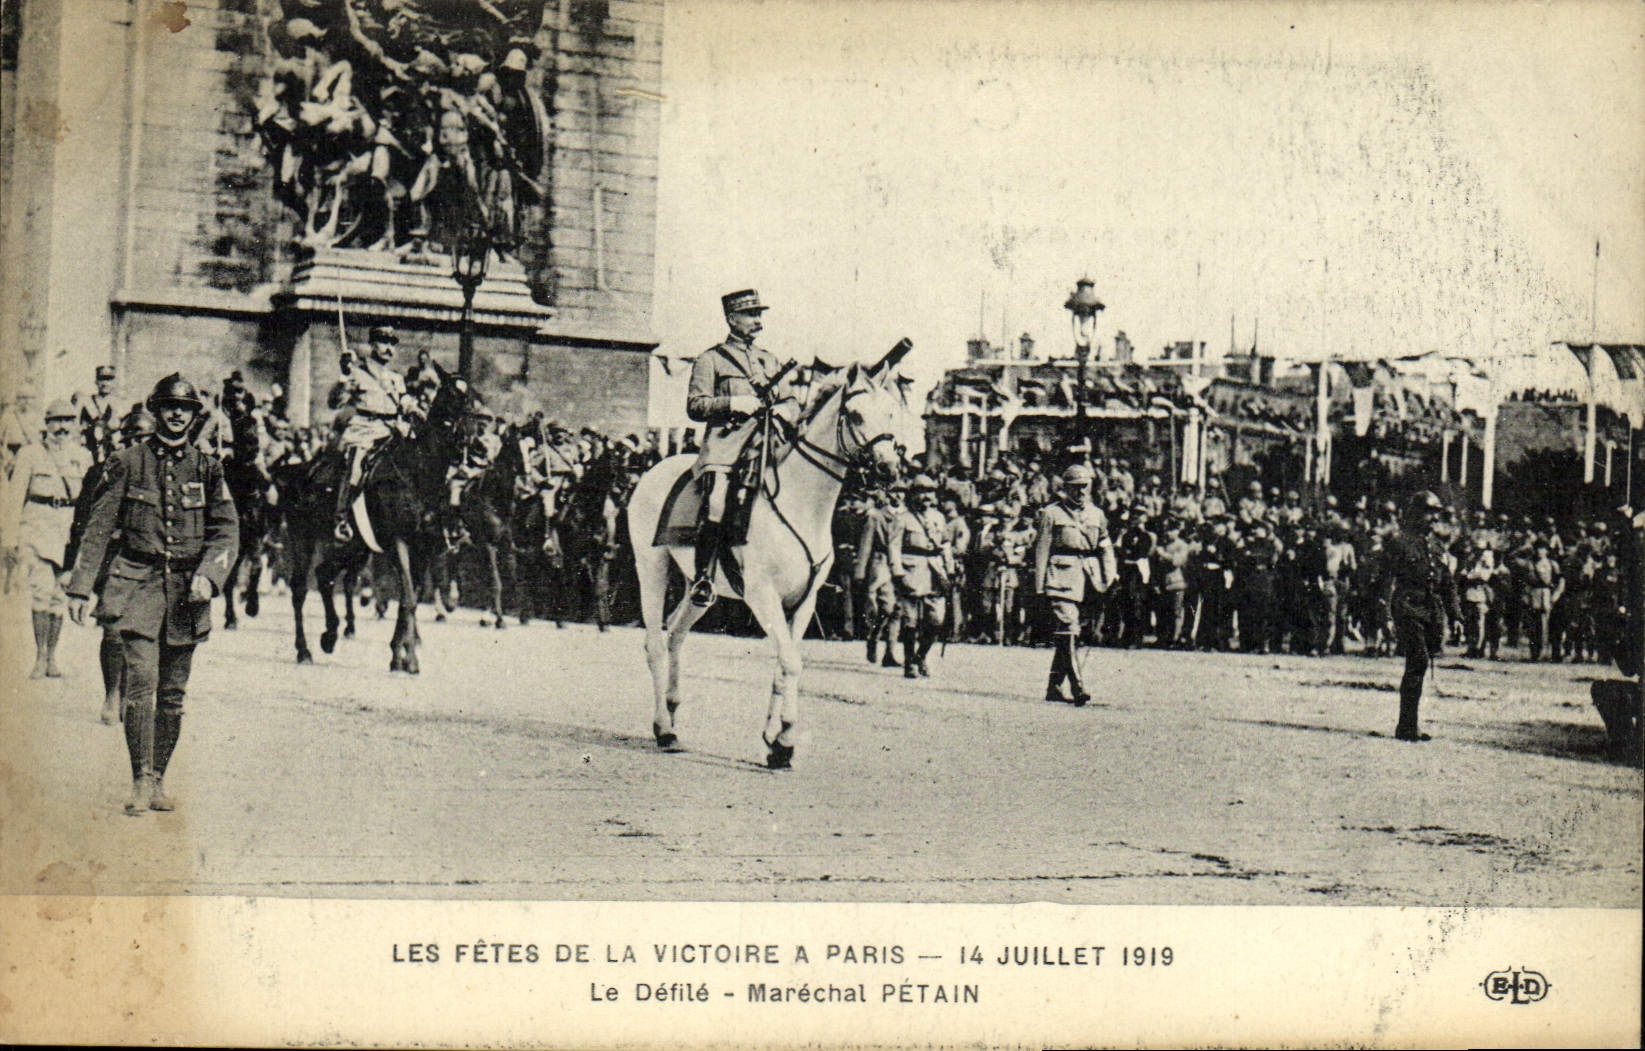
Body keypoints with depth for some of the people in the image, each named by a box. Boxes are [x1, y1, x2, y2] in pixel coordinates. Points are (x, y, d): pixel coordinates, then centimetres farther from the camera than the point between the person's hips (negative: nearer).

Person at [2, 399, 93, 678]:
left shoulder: (82, 456, 12)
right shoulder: (30, 455, 5)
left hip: (70, 528, 3)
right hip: (38, 526, -2)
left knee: (59, 595, 4)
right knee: (41, 589, -16)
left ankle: (52, 657, 14)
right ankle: (40, 657, -10)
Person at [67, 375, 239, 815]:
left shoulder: (206, 469, 9)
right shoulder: (126, 463, 4)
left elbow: (227, 531, 6)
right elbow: (98, 528, 5)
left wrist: (208, 576, -10)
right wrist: (80, 586, 2)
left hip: (186, 590, 2)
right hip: (137, 584, -2)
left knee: (173, 693, 7)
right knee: (141, 681, -15)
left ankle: (159, 778, 18)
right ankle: (141, 779, -9)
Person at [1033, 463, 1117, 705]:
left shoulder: (1096, 514, 16)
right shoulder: (1051, 514, 2)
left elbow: (1106, 548, 19)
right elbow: (1041, 550, 0)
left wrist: (1110, 577, 6)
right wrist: (1039, 585, -5)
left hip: (1089, 576, 5)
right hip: (1062, 576, -5)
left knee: (1067, 634, 9)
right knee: (1068, 630, -15)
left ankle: (1054, 687, 17)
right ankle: (1077, 688, -21)